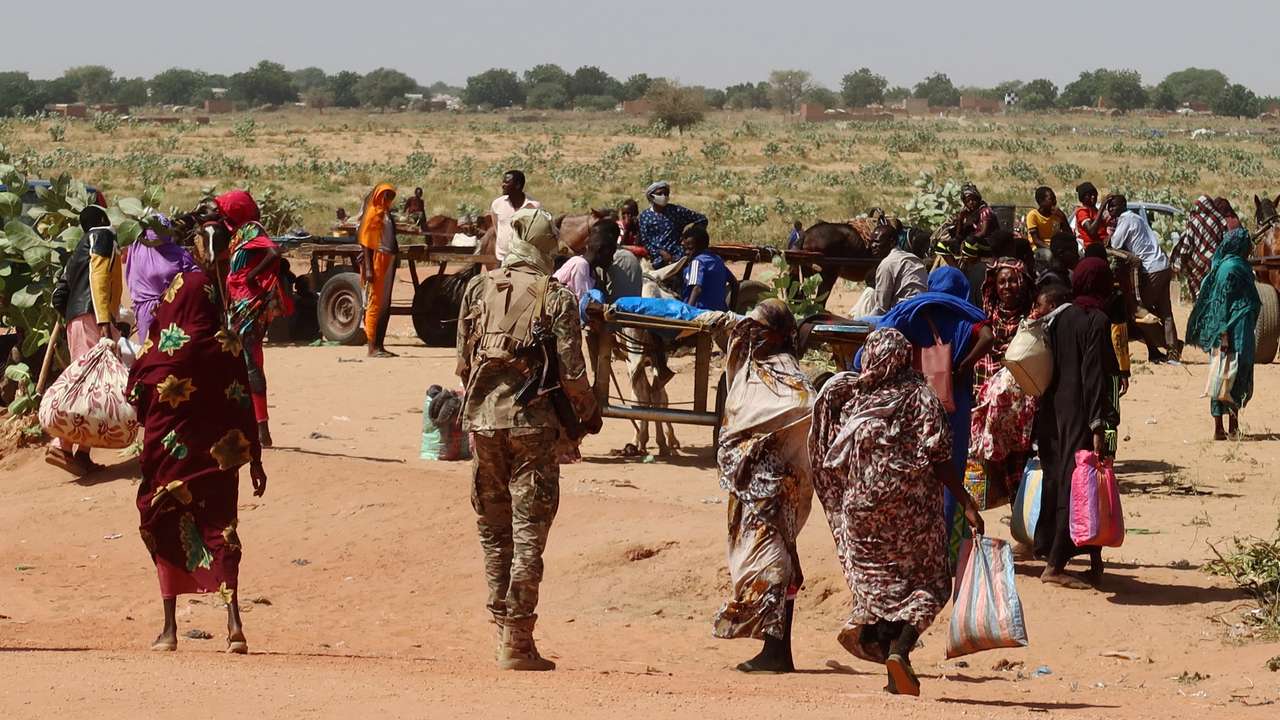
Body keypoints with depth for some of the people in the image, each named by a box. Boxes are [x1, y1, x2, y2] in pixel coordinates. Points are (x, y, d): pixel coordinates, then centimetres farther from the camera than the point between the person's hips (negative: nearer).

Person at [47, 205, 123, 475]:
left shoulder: (79, 249, 29)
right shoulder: (103, 236, 6)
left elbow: (59, 296, 22)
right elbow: (98, 275, -11)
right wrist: (105, 321, -19)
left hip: (74, 321, 9)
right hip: (93, 317, -9)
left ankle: (82, 455, 0)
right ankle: (62, 445, -30)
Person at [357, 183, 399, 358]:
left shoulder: (386, 213, 16)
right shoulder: (373, 214, -8)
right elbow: (365, 243, -12)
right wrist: (368, 269, -19)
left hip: (388, 262, 9)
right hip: (377, 262, -9)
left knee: (385, 305, 10)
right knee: (375, 304, -7)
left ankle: (380, 345, 14)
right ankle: (372, 347, -7)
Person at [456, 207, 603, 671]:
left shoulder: (478, 289, 4)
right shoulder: (556, 297, -7)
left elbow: (464, 362, 8)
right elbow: (571, 372, -9)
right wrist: (589, 413, 8)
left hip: (482, 420, 4)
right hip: (532, 421, -4)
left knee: (493, 529, 14)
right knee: (529, 531, 0)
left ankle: (503, 628, 18)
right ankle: (517, 644, -2)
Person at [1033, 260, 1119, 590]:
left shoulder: (1058, 318, 8)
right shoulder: (1096, 321, -12)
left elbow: (1047, 368, 11)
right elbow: (1093, 376, -18)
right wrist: (1098, 425, -20)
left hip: (1053, 413, 8)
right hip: (1079, 417, -8)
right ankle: (1055, 565, -4)